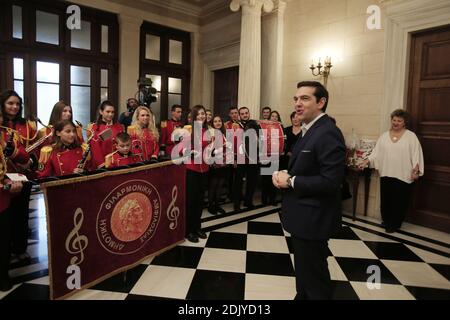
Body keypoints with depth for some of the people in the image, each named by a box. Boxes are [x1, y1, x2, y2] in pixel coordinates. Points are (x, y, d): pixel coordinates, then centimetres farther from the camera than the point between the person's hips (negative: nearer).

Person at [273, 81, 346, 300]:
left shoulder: (327, 133, -22)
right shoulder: (308, 130, 10)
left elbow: (331, 181, -28)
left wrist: (290, 181, -20)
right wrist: (282, 174, -3)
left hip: (313, 218, -10)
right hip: (303, 215, 10)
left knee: (314, 275, 9)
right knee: (303, 269, 26)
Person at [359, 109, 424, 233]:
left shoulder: (411, 136, -1)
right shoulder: (384, 136, 8)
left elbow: (416, 155, -5)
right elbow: (376, 153, 5)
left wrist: (416, 171, -14)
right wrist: (366, 162, -7)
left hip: (403, 176, -3)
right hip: (386, 174, 3)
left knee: (399, 201, 5)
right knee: (385, 200, 9)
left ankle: (394, 224, 20)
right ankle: (386, 221, 27)